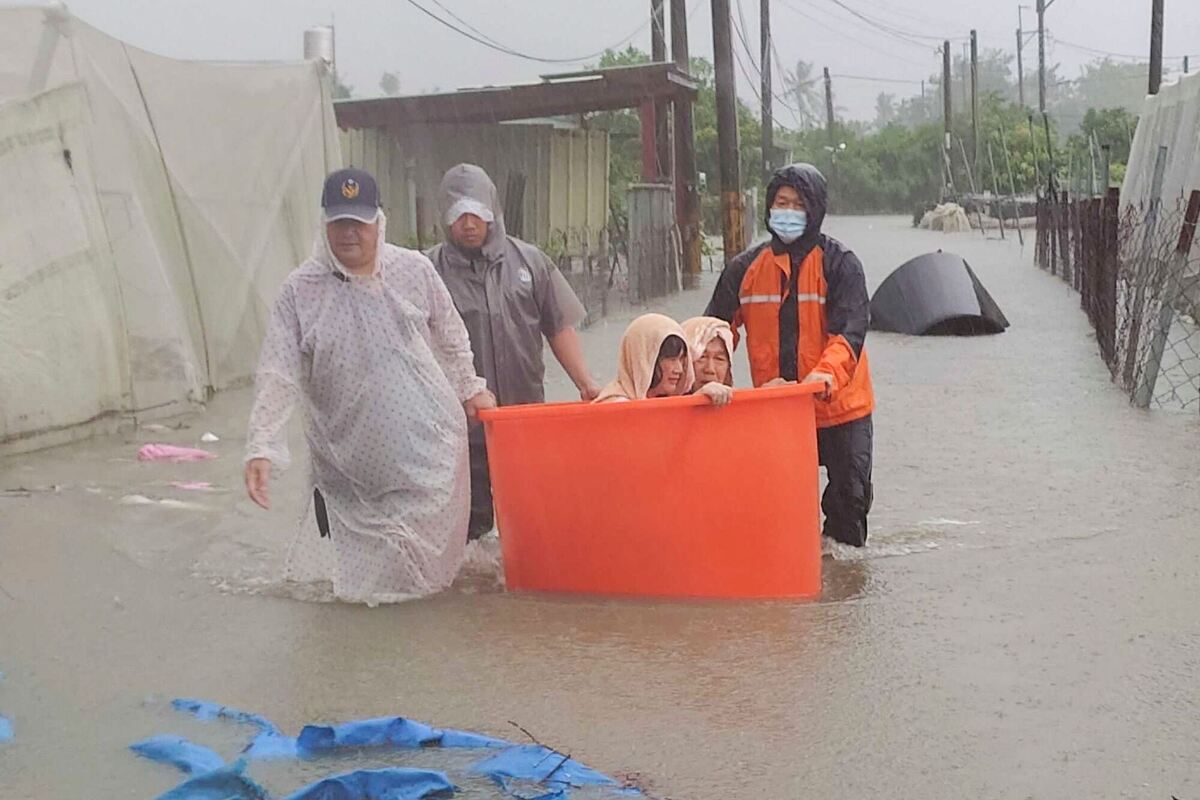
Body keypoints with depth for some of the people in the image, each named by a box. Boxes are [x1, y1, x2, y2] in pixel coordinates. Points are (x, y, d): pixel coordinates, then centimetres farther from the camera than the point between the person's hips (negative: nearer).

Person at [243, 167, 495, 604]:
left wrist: (470, 387, 22)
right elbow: (277, 376, -9)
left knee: (432, 554, 6)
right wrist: (261, 447, -16)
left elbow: (451, 338, 14)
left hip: (430, 443, 1)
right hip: (350, 465, -1)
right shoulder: (299, 291, -5)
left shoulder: (415, 270, -1)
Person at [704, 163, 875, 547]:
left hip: (841, 405, -2)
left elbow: (851, 330, -18)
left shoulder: (840, 264, -7)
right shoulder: (746, 268, 3)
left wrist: (828, 372, -36)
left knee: (851, 493, 7)